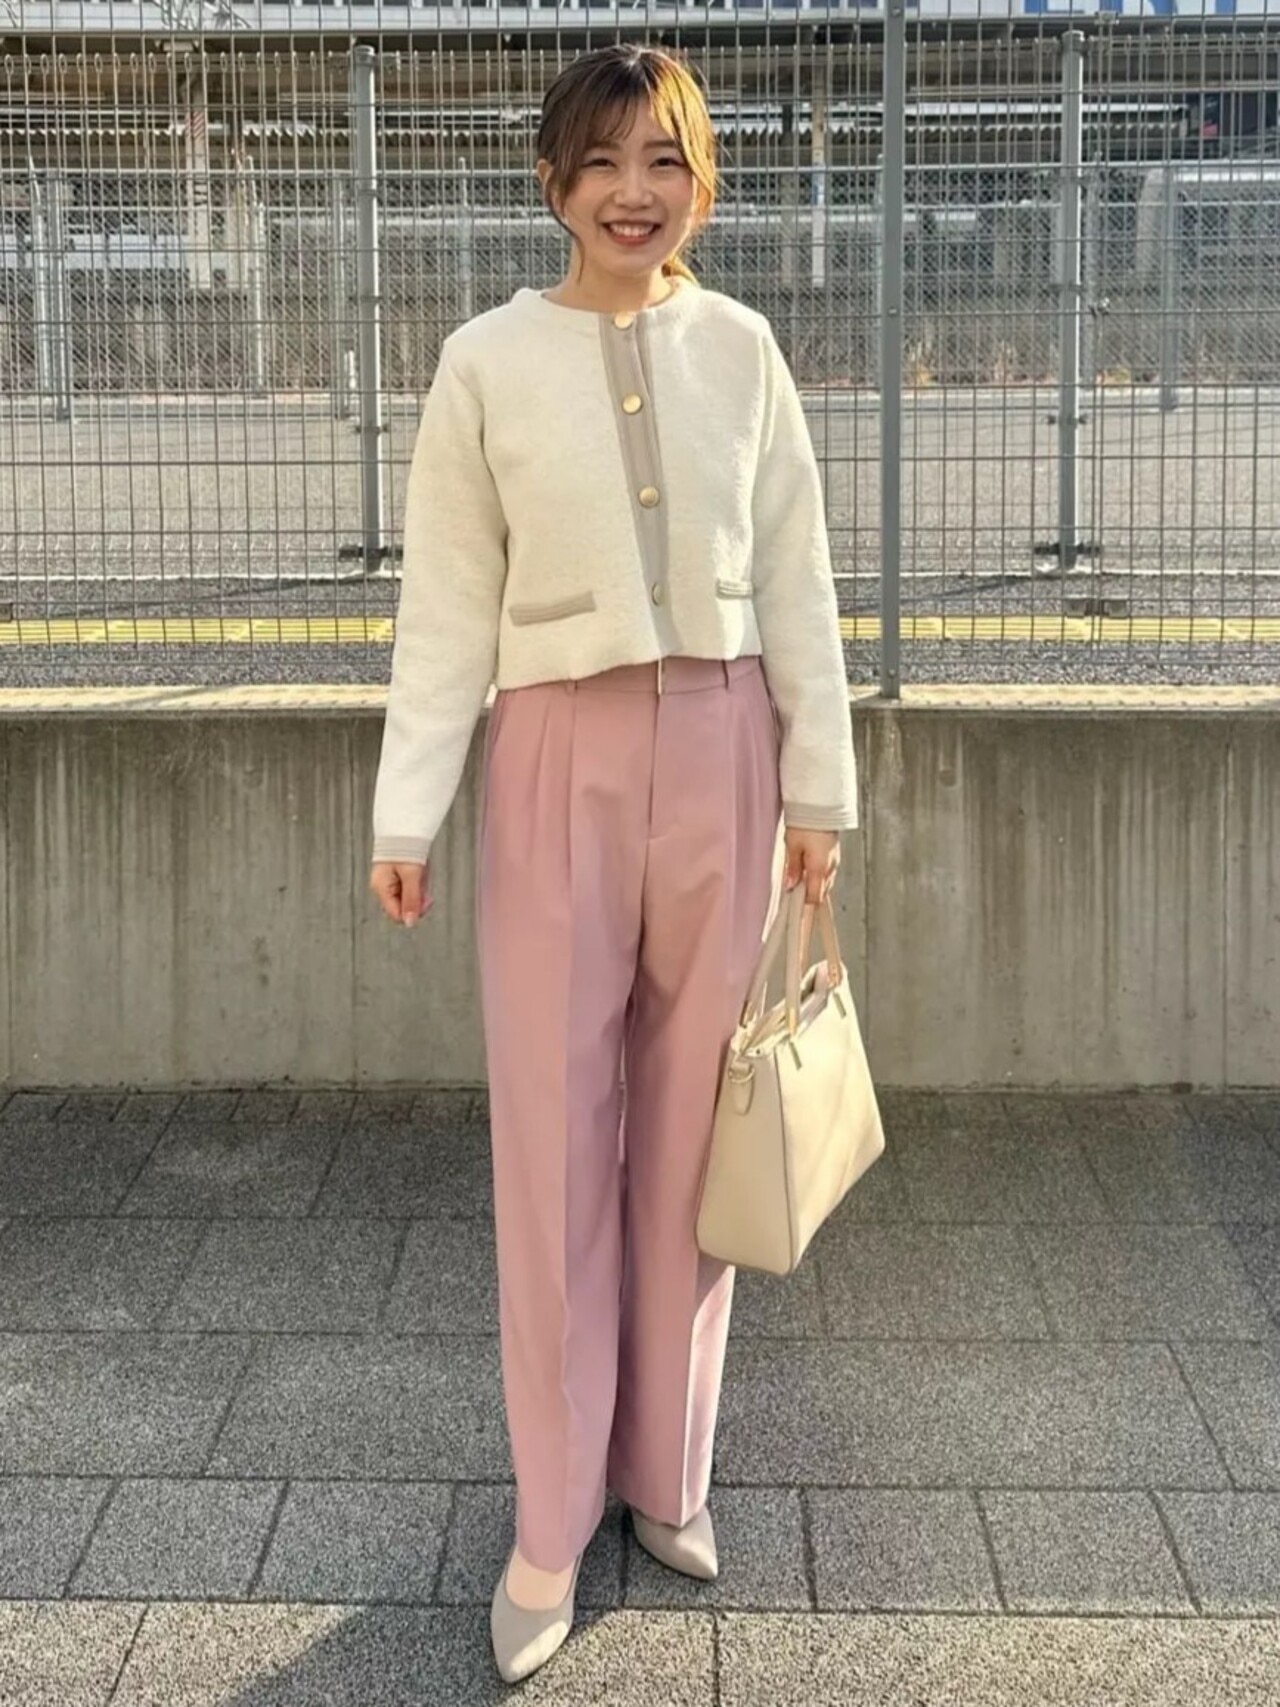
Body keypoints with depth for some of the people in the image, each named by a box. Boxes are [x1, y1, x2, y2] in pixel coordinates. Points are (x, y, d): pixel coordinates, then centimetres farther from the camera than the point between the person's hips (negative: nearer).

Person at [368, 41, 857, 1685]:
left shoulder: (740, 348, 3)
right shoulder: (488, 360, -2)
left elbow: (797, 583, 6)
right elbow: (448, 604, -2)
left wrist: (818, 787, 3)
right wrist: (406, 811, -6)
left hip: (720, 750, 2)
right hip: (560, 756, -1)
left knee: (691, 1120, 9)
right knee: (554, 1129, 3)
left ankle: (667, 1468, 25)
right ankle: (552, 1522, 14)